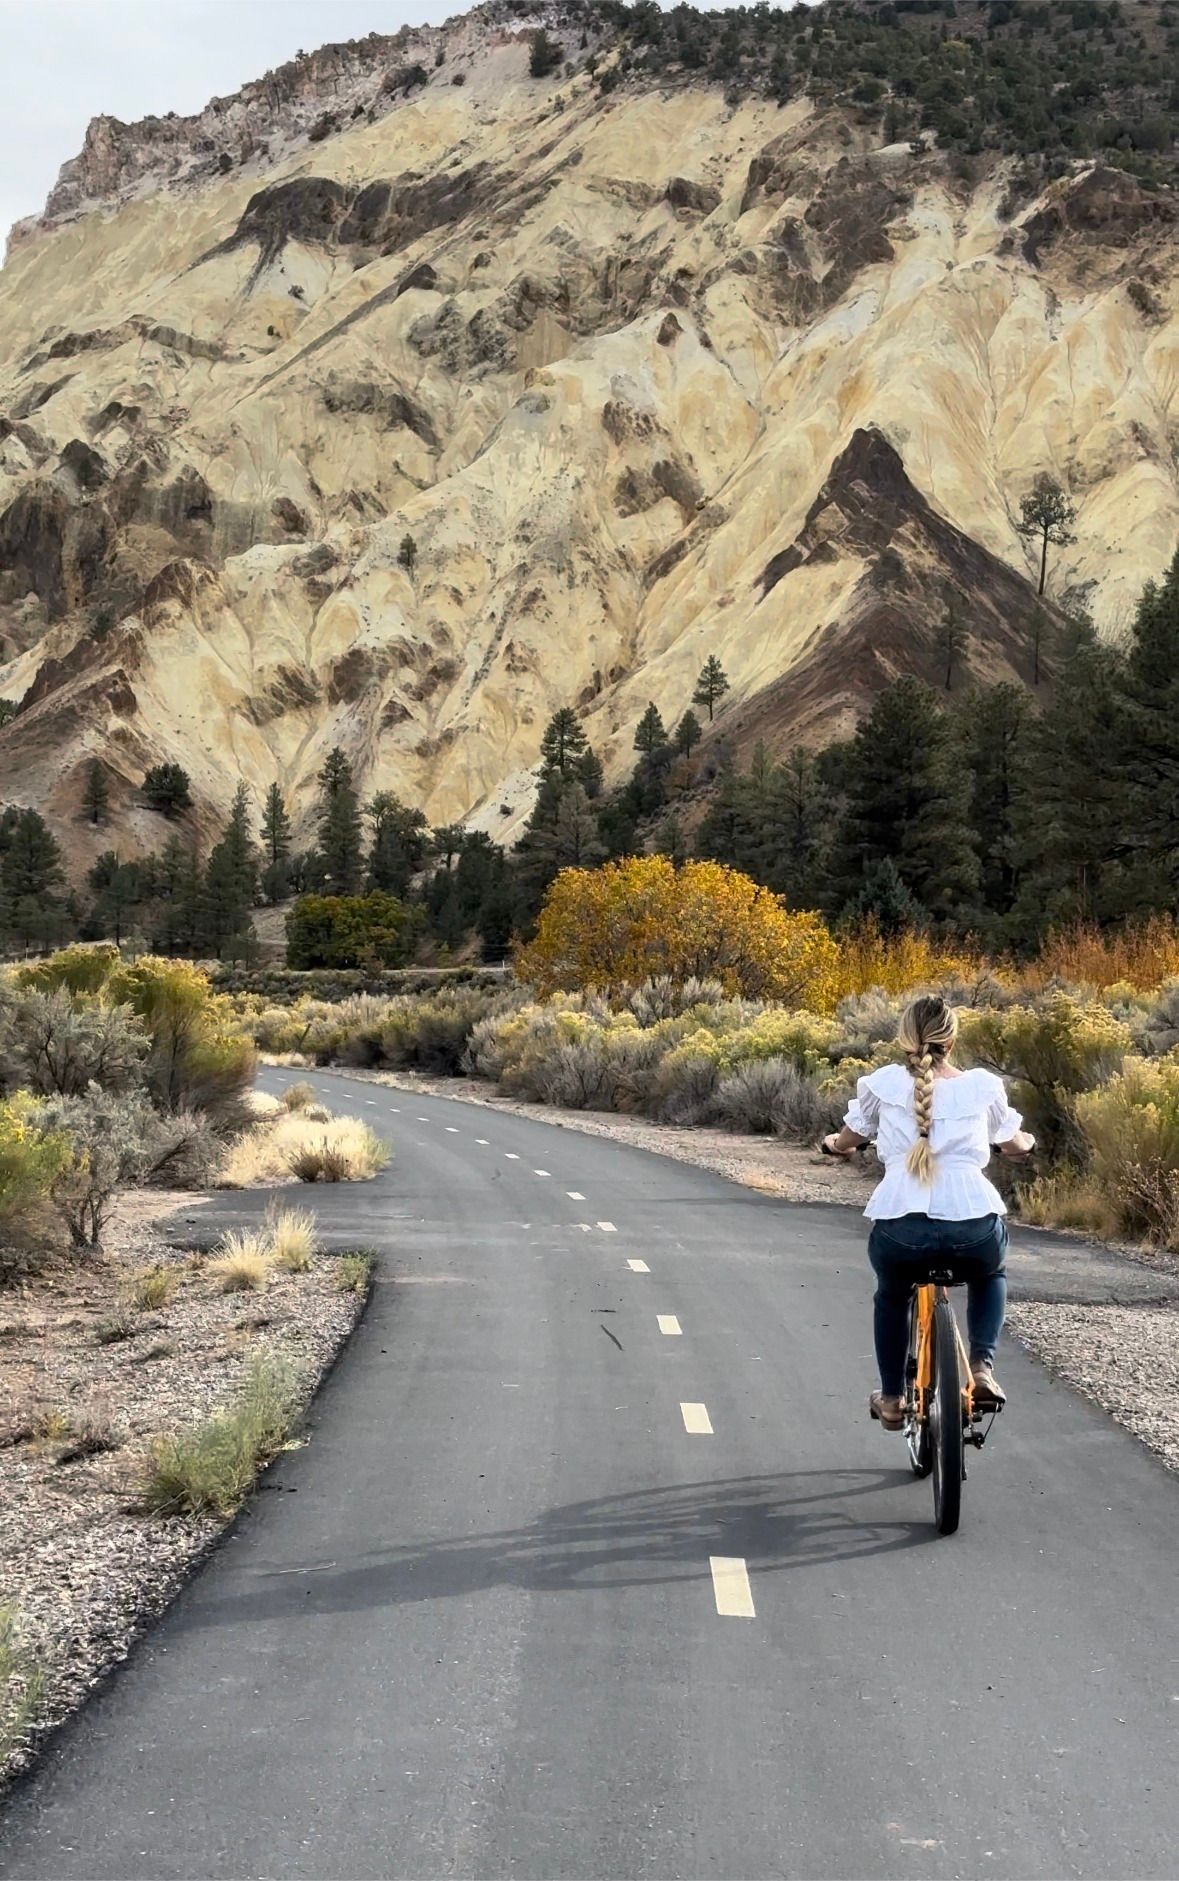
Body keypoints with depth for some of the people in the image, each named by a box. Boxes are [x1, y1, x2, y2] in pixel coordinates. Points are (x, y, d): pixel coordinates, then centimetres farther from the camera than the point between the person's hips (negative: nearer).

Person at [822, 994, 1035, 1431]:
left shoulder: (883, 1083, 8)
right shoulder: (983, 1086, 9)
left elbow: (849, 1140, 25)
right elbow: (1015, 1146, 26)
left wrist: (833, 1143, 48)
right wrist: (1027, 1143, 50)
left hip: (899, 1227, 0)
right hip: (973, 1227, 0)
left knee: (892, 1297, 33)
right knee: (989, 1277, 36)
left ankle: (891, 1400, 35)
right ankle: (982, 1367, 17)